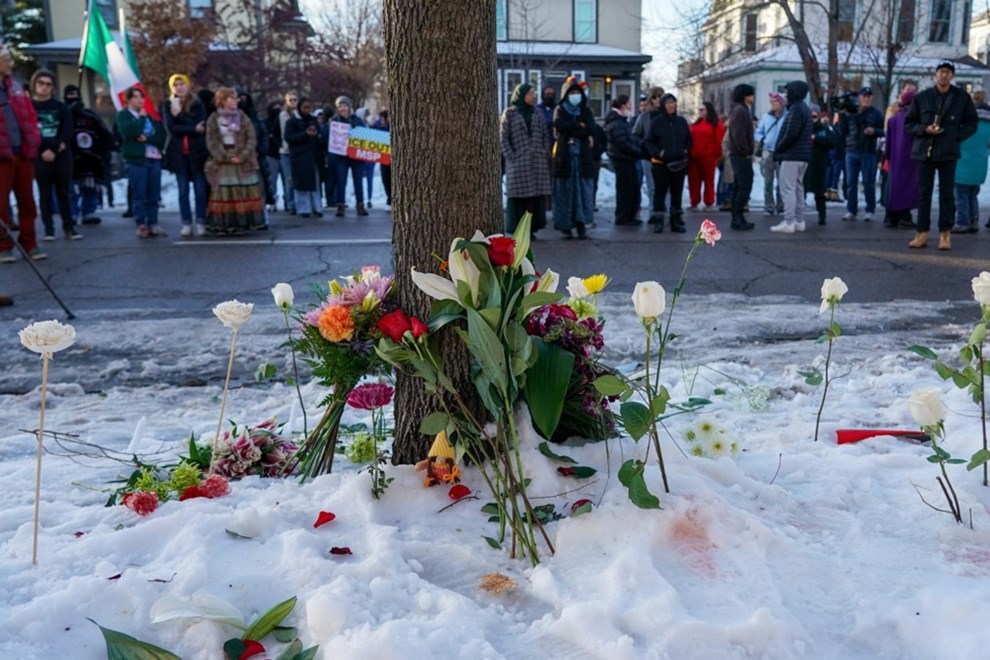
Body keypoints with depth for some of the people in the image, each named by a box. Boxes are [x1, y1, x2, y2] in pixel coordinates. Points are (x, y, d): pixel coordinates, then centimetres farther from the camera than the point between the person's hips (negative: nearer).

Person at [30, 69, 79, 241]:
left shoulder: (61, 107, 9)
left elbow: (67, 132, 0)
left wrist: (54, 147, -13)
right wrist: (45, 150, -15)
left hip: (62, 155, 1)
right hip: (40, 157, -1)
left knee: (64, 192, 3)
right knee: (45, 194, 2)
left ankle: (69, 228, 8)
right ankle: (49, 229, 5)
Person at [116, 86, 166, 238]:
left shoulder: (150, 114, 18)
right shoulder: (123, 115, 6)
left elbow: (161, 134, 8)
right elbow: (130, 131, -13)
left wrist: (147, 138, -7)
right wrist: (141, 117, -2)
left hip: (154, 158, 4)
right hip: (136, 159, -4)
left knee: (154, 195, 4)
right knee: (139, 195, -6)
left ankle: (153, 224, 10)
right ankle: (141, 225, -1)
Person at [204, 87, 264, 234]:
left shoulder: (243, 118, 7)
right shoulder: (213, 120, 5)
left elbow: (251, 139, 0)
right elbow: (211, 142, -2)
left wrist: (241, 157, -13)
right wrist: (227, 158, -13)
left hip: (242, 162, 1)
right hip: (221, 162, -1)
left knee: (242, 193, -3)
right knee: (222, 193, -4)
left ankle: (239, 224, 0)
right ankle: (221, 225, -2)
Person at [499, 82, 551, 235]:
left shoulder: (538, 114, 15)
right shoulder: (510, 113, 2)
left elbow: (545, 137, 14)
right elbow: (503, 137, -2)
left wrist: (546, 155, 4)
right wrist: (510, 156, -11)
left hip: (537, 163, 4)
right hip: (518, 163, -4)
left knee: (536, 196, 2)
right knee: (517, 197, -5)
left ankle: (532, 228, 9)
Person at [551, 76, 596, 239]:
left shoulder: (586, 111, 14)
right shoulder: (560, 110, 9)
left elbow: (589, 129, -4)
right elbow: (559, 125, -12)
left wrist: (570, 131, -8)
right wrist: (579, 125, -7)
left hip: (583, 157, 2)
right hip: (565, 157, -2)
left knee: (583, 190, -4)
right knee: (565, 190, -3)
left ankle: (581, 223, -1)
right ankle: (565, 225, 1)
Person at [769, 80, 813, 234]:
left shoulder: (796, 109, -14)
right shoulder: (804, 108, 18)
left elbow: (791, 134, -21)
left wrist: (778, 150, -10)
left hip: (791, 155, -10)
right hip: (802, 155, 10)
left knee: (788, 189, -9)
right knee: (798, 188, 13)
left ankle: (788, 223, -11)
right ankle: (799, 221, 15)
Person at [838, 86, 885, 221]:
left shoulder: (876, 113, 6)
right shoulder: (850, 112, 10)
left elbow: (883, 131, 3)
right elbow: (842, 132, 7)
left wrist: (874, 131, -17)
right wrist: (842, 117, -4)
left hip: (869, 152, -2)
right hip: (851, 152, 2)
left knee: (868, 182, 0)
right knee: (851, 182, 2)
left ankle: (870, 210, 5)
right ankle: (851, 210, 7)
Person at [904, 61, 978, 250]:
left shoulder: (962, 98, 5)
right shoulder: (922, 97, 5)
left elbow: (971, 123, 9)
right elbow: (908, 123, 8)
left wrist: (956, 136, -5)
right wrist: (925, 129, -9)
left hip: (948, 153, -1)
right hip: (925, 151, 1)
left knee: (947, 194, 1)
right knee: (924, 193, 4)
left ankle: (945, 234, 5)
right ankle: (922, 233, 8)